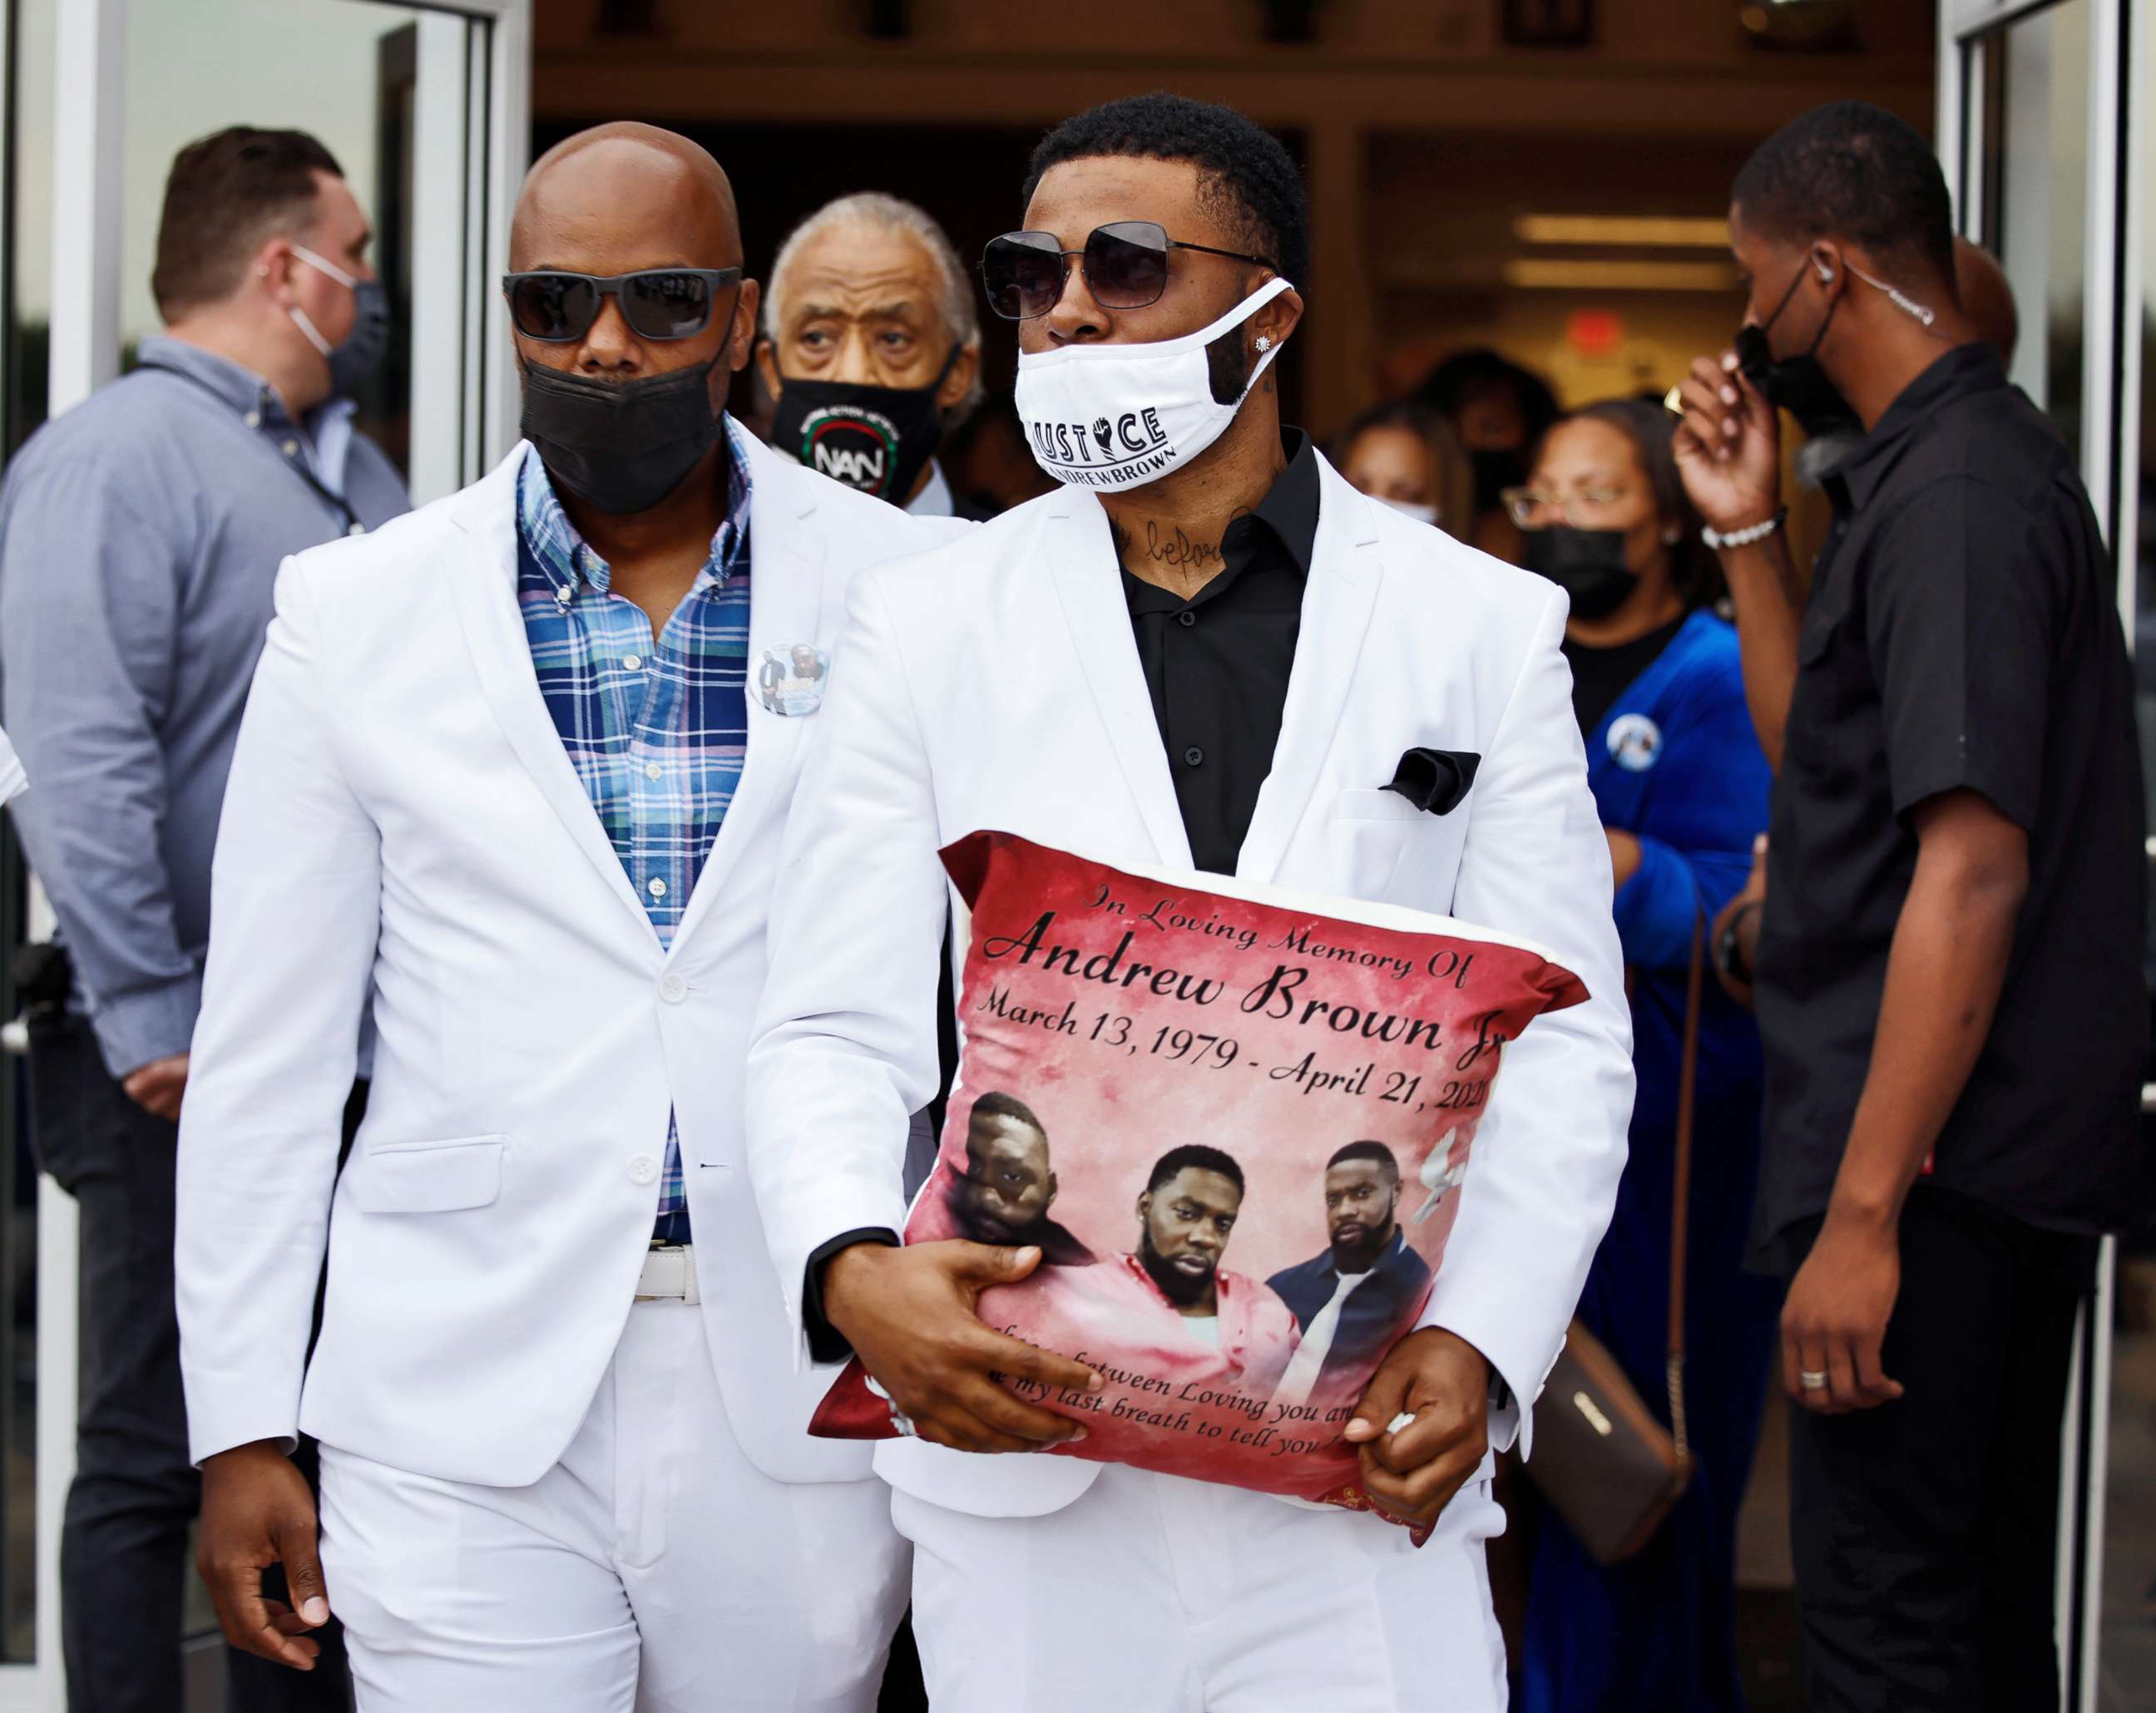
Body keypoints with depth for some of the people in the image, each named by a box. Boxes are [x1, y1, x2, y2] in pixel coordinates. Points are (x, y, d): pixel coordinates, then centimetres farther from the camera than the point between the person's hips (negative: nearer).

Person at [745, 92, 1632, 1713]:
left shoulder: (1484, 626, 6)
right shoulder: (928, 621, 7)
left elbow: (1561, 1043, 4)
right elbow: (837, 1029, 3)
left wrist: (1481, 1344, -11)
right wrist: (854, 1272, -17)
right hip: (1022, 1447, 1)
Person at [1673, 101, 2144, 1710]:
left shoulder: (1953, 492, -17)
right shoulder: (1976, 457, 15)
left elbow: (1972, 864, -24)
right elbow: (1828, 765, 22)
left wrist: (1865, 1211, -25)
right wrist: (1751, 536, 13)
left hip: (1934, 1158, -11)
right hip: (2009, 1153, 11)